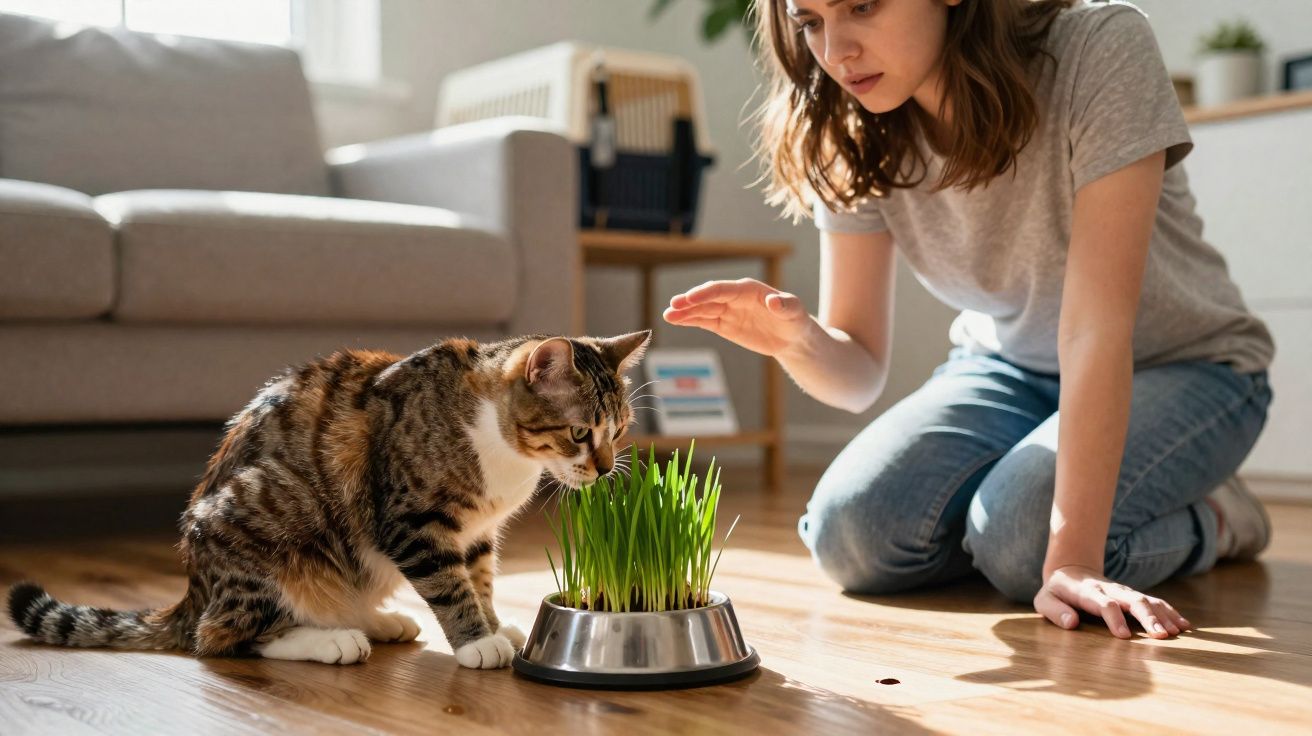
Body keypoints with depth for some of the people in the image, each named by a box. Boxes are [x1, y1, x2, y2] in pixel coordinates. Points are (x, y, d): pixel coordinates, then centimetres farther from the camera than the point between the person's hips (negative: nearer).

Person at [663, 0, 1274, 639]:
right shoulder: (853, 138, -14)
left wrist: (1074, 558, -38)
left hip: (1178, 366, -3)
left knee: (1021, 539, -30)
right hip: (1007, 366, 4)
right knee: (852, 529, -20)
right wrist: (797, 338, -37)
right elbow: (857, 373, -13)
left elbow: (1096, 323, -33)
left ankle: (1209, 521, 1)